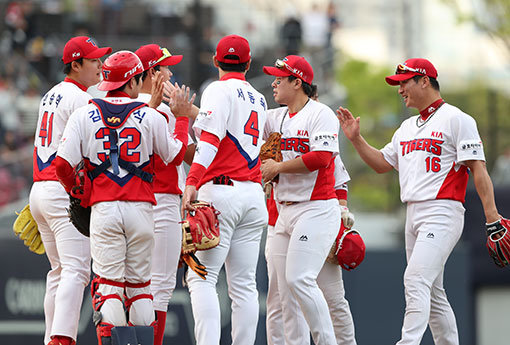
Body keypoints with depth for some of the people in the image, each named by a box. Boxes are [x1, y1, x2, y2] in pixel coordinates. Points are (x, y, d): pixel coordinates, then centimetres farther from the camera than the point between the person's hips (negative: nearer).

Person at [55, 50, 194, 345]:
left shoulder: (84, 115, 2)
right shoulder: (150, 116, 0)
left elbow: (63, 164, -5)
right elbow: (176, 155, 10)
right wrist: (183, 117, 21)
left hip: (103, 208, 0)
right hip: (140, 207, 0)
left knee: (108, 281, -2)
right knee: (140, 283, 11)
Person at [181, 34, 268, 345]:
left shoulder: (220, 90, -2)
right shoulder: (259, 100, 19)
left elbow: (211, 137, -16)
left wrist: (192, 182, -26)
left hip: (220, 191, -6)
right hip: (254, 194, 6)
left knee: (202, 277, -8)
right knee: (244, 284, 5)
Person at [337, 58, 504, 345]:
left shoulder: (456, 119, -4)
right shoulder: (408, 127, 21)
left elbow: (478, 167, -10)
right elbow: (382, 163, 26)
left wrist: (491, 214, -17)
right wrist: (356, 138, 12)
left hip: (443, 213, -9)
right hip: (414, 214, 9)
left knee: (416, 280, -22)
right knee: (432, 292, 9)